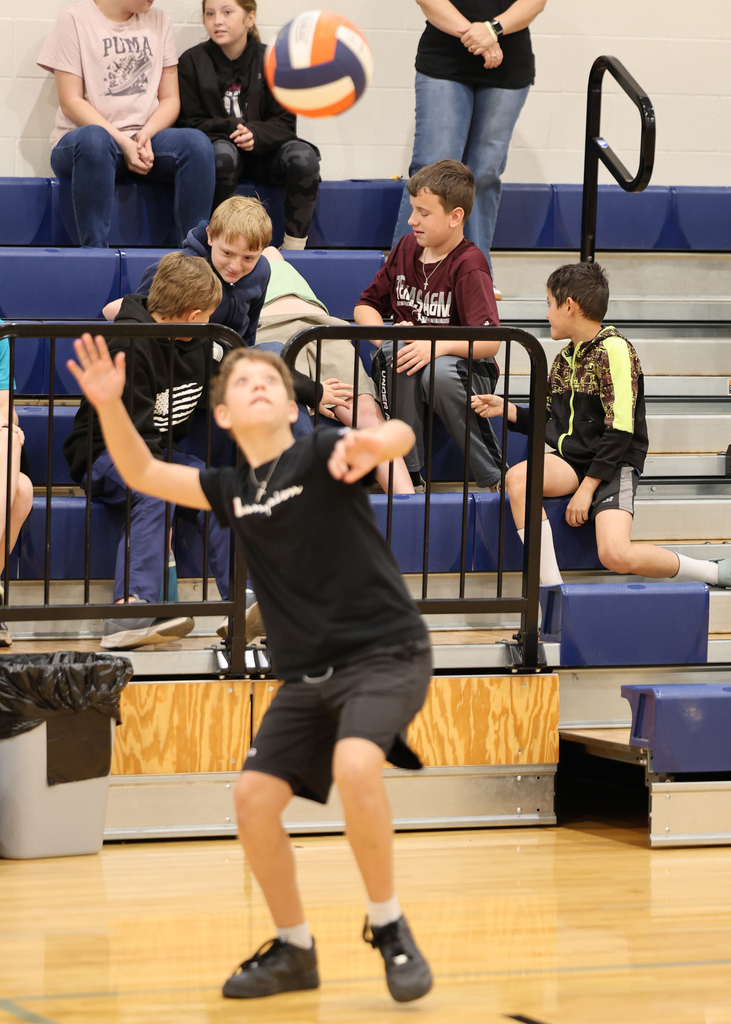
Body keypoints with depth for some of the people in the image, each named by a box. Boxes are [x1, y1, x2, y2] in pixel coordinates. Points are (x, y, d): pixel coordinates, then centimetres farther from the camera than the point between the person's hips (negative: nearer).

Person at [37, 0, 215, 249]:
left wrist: (146, 134, -12)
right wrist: (123, 142, -19)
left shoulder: (158, 22, 15)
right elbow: (71, 102, -7)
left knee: (197, 143, -27)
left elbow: (170, 99, 10)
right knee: (94, 138, -40)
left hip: (144, 140, 4)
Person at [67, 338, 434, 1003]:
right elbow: (142, 474, 11)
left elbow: (401, 435, -29)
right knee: (254, 797, -3)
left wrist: (373, 444, -55)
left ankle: (389, 929, -14)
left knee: (354, 764, -31)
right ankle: (293, 950, 17)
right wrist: (110, 405, -8)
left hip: (387, 654, -7)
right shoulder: (233, 491, 8)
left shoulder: (322, 456, -11)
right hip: (308, 674, 7)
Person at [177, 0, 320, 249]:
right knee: (222, 153, -38)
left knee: (303, 156, -28)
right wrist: (230, 129, -19)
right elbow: (190, 122, -1)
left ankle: (294, 245, -22)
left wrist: (256, 135, -22)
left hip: (261, 150, 2)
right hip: (215, 143, -2)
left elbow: (284, 123, 0)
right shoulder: (192, 61, 1)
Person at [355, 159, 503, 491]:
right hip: (403, 378, 4)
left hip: (466, 372, -4)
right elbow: (366, 305, 14)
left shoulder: (468, 266, -14)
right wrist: (385, 335, -8)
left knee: (440, 372, -39)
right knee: (398, 352, -31)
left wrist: (439, 346, -39)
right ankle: (407, 472, -25)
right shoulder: (406, 248, 6)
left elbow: (489, 342, -25)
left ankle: (494, 477, -20)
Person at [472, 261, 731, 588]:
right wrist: (508, 410, 11)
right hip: (571, 461, 7)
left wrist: (587, 487, -17)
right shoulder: (564, 359, 16)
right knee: (517, 477, -26)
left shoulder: (614, 349, -10)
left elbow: (619, 431, -15)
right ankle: (552, 588, -24)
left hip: (614, 464, -7)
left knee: (616, 555, -27)